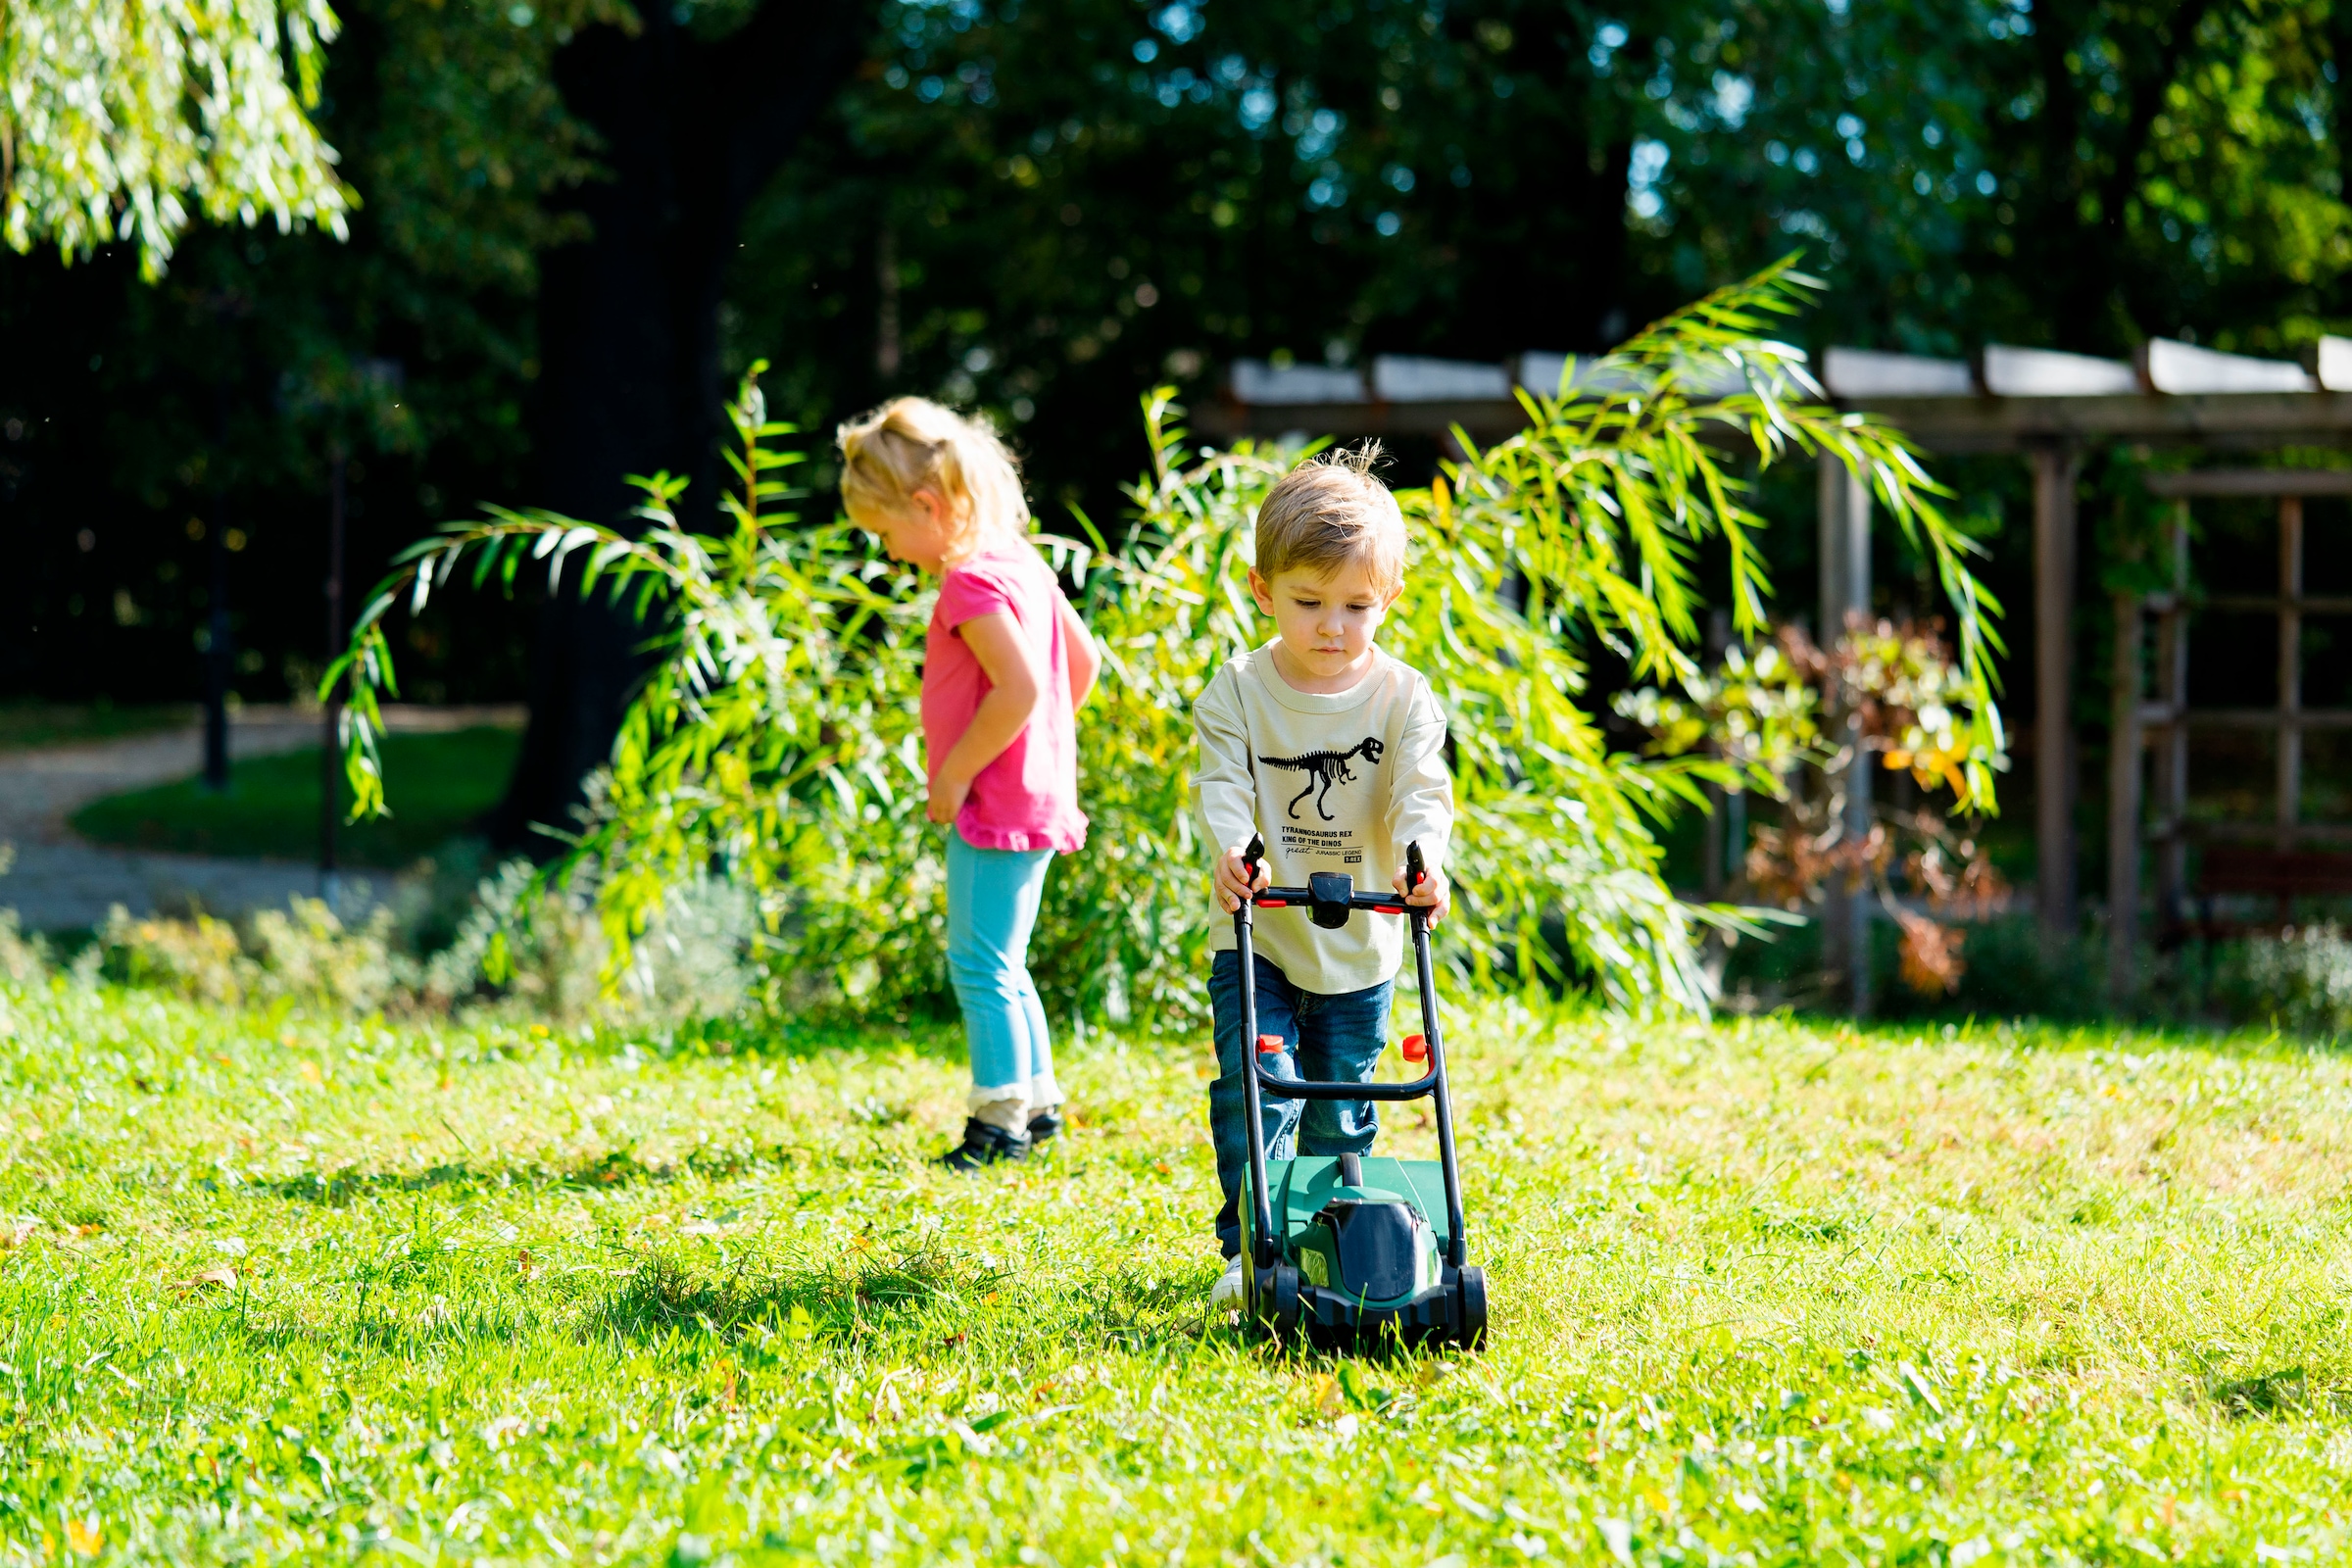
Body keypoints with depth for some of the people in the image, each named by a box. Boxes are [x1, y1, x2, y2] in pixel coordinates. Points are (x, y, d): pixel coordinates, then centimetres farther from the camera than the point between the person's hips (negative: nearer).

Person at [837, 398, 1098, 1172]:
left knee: (981, 964, -4)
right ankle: (1036, 1099, 26)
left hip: (995, 806, -10)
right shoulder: (1021, 564, 11)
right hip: (1036, 797, 10)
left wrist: (957, 770, -19)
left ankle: (999, 1115, -1)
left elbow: (1020, 687, -28)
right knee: (999, 962, 19)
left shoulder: (971, 584, -19)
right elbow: (1083, 660, 19)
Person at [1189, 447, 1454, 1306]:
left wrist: (1423, 857, -35)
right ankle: (1251, 1249, -13)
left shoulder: (1403, 699, -5)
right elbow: (1222, 785, -14)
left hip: (1359, 950, 1)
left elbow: (1422, 792, -14)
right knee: (1254, 1092, -14)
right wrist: (1232, 850, -36)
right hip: (1258, 942, -1)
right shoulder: (1238, 693, -6)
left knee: (1341, 1117, 10)